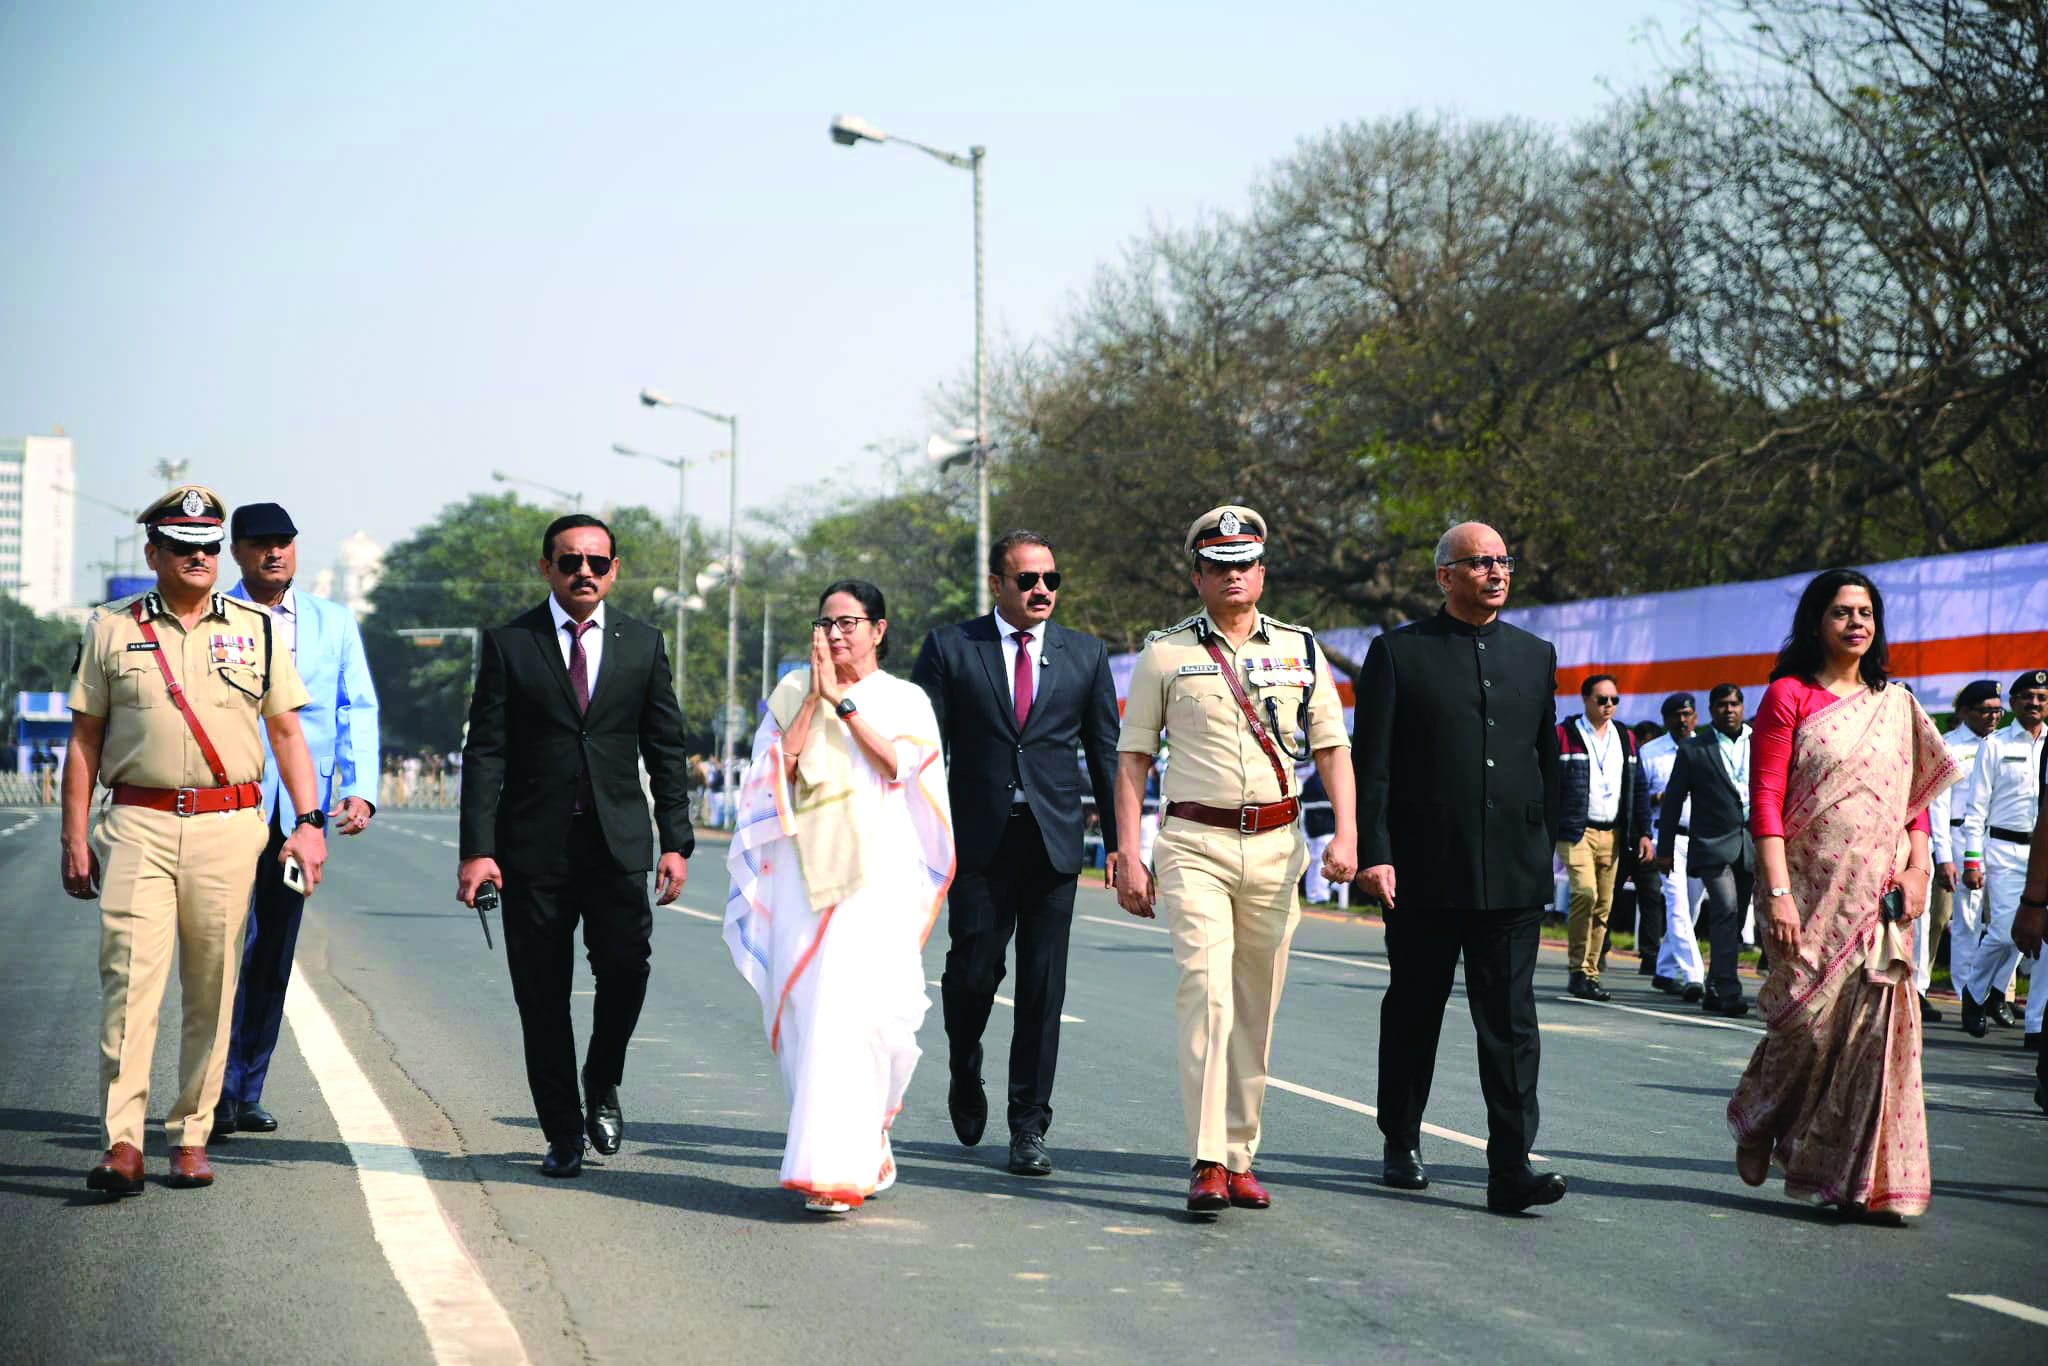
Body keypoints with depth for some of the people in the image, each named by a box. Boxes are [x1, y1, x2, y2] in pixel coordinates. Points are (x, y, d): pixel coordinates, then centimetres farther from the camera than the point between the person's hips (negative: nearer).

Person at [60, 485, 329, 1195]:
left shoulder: (257, 629, 12)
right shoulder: (112, 629, 9)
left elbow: (286, 731, 13)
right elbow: (84, 739, 11)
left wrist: (310, 821, 1)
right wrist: (74, 838, 4)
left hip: (231, 826, 1)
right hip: (138, 824, -1)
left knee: (211, 990, 2)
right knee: (130, 978, -12)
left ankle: (191, 1137, 11)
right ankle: (122, 1144, -15)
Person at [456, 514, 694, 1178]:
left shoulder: (643, 644, 9)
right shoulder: (508, 644, 2)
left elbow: (665, 749, 11)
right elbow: (485, 752, -1)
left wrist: (676, 841, 3)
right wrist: (477, 849, -10)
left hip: (618, 843, 1)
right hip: (534, 846, -1)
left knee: (625, 965, -15)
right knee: (542, 994, 1)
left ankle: (602, 1087, 11)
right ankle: (563, 1132, 13)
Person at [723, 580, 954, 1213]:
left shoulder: (905, 700, 10)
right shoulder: (794, 692, 15)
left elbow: (900, 763, -9)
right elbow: (780, 768, 1)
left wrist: (843, 703, -8)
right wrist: (817, 696, -5)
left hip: (876, 875, -3)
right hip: (805, 869, 3)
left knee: (853, 1007, -14)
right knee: (804, 1005, -1)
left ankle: (839, 1164, -10)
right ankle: (867, 1144, 15)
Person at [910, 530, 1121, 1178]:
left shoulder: (1086, 655, 10)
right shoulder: (950, 648, 4)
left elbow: (1105, 753, 12)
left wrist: (1119, 842, 7)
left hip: (1055, 840, 1)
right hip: (979, 839, -1)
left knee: (1043, 988, 0)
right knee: (972, 972, -3)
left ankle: (1029, 1128, 6)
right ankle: (965, 1073, 28)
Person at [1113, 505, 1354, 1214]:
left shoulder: (1300, 650, 11)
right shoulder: (1165, 654, 5)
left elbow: (1332, 748, 11)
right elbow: (1133, 759, 6)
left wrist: (1345, 836, -3)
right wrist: (1128, 857, -1)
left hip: (1277, 844, 3)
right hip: (1194, 844, -3)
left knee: (1256, 1006, 6)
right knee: (1206, 991, -17)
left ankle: (1240, 1158, 14)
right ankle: (1207, 1163, -20)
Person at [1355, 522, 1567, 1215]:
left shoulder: (1535, 656, 13)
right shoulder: (1398, 653, 1)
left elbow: (1550, 762, 17)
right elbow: (1372, 763, -3)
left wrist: (1547, 846, 13)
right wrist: (1374, 852, -10)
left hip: (1512, 873, 2)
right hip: (1424, 872, -2)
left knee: (1510, 1020, -5)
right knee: (1412, 1015, 10)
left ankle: (1510, 1166, -9)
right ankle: (1401, 1145, 25)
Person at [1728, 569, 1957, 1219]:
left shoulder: (1897, 707, 14)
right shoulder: (1789, 696, -1)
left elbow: (1918, 799, 15)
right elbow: (1766, 800, -7)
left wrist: (1918, 866, -2)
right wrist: (1777, 893, -15)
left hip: (1879, 896, 4)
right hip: (1812, 891, -4)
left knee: (1877, 1024, -4)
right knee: (1808, 1018, -5)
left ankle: (1866, 1175, 4)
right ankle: (1757, 1123, 25)